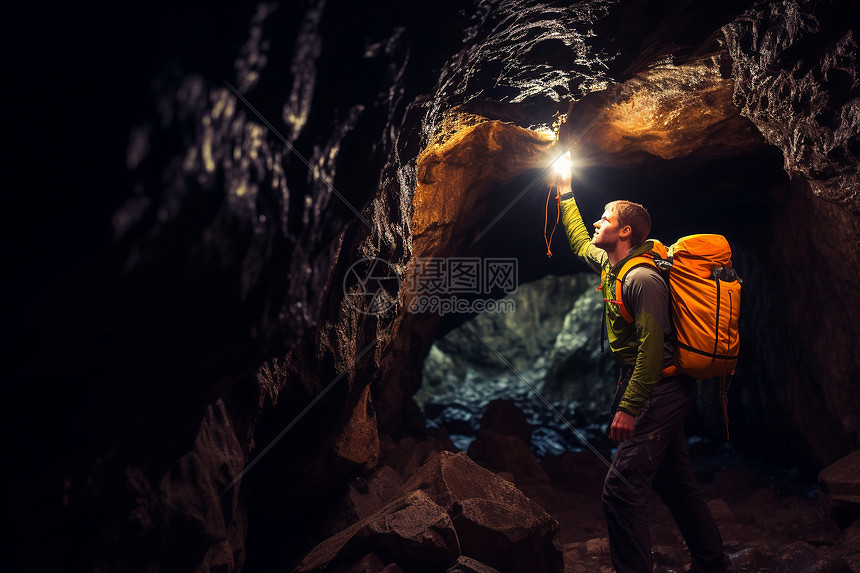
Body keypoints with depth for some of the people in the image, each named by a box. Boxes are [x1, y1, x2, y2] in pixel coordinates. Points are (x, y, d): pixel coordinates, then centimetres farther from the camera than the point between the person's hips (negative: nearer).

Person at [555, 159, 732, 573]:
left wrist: (628, 407, -27)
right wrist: (565, 192, 31)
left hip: (658, 390, -10)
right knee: (675, 484, 18)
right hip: (662, 391, 10)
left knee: (622, 487, -11)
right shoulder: (611, 265, 10)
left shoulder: (641, 278, -19)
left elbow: (651, 346, -25)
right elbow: (580, 243, 29)